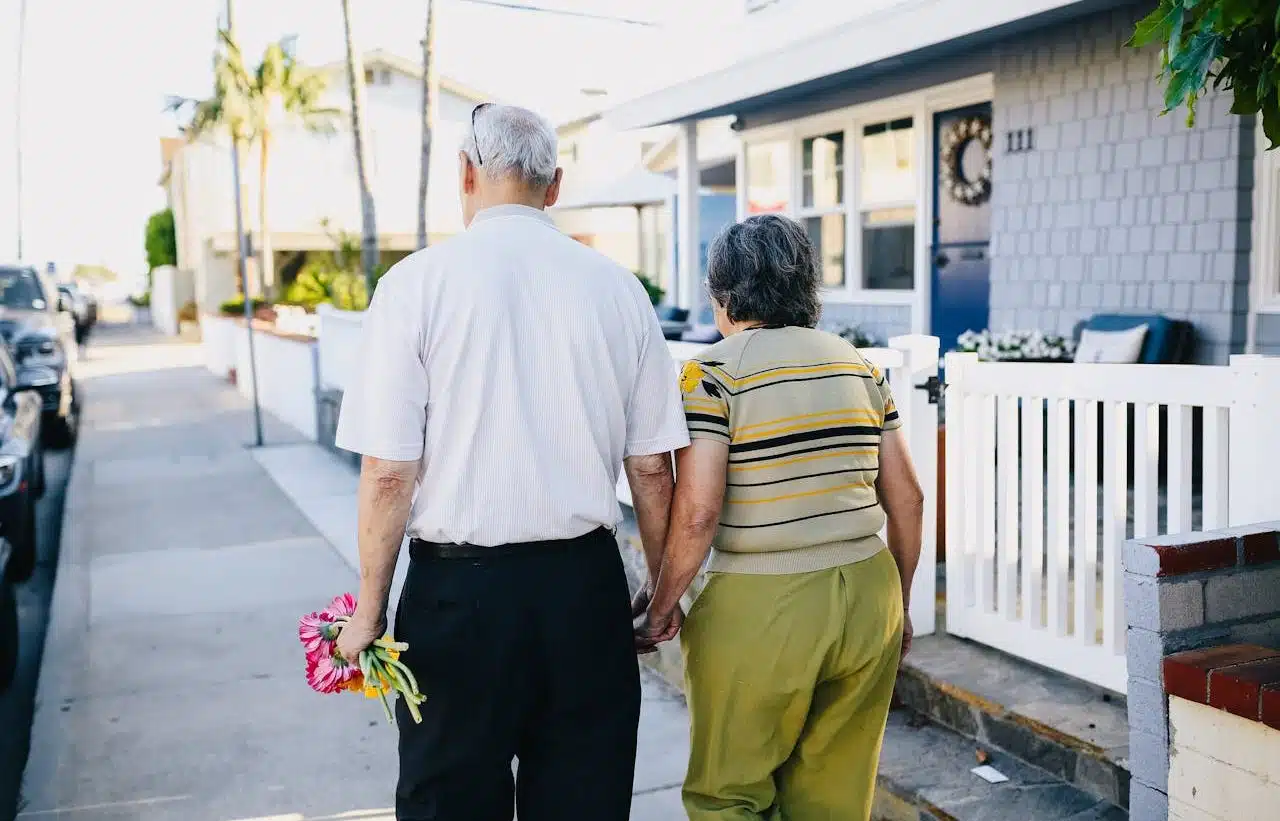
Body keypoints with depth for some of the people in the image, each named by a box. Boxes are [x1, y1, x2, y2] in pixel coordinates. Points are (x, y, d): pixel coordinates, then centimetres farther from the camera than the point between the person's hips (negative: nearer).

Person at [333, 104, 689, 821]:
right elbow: (652, 468, 3)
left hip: (459, 587, -2)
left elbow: (388, 473, -10)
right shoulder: (619, 287, 1)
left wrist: (371, 609, 1)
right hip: (588, 584, 3)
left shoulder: (415, 283, -7)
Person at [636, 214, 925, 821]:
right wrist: (897, 607, 20)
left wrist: (660, 610, -3)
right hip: (866, 592, 6)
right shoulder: (857, 364, 8)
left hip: (761, 610, -5)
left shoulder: (712, 373, -9)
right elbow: (906, 499, 9)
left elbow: (697, 513, -17)